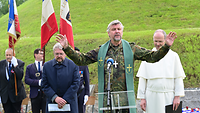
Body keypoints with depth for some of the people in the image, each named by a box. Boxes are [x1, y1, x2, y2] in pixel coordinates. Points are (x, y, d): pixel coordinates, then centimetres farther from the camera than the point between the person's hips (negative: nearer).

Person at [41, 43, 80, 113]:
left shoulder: (73, 65, -1)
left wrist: (65, 100, -11)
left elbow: (75, 84, -5)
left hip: (69, 104, -1)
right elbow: (44, 85, 1)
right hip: (52, 104, 1)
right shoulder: (47, 66, 5)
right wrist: (55, 98, -11)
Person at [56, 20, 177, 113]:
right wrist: (66, 48, 0)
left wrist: (166, 46, -8)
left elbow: (152, 56, 5)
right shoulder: (101, 51, 10)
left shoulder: (131, 48, 7)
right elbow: (81, 59, 10)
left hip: (126, 97, -1)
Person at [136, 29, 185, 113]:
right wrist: (142, 98, 1)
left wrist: (177, 96, -2)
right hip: (152, 97, 0)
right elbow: (142, 78, 6)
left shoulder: (173, 56, 5)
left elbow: (178, 78, 5)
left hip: (169, 97, 0)